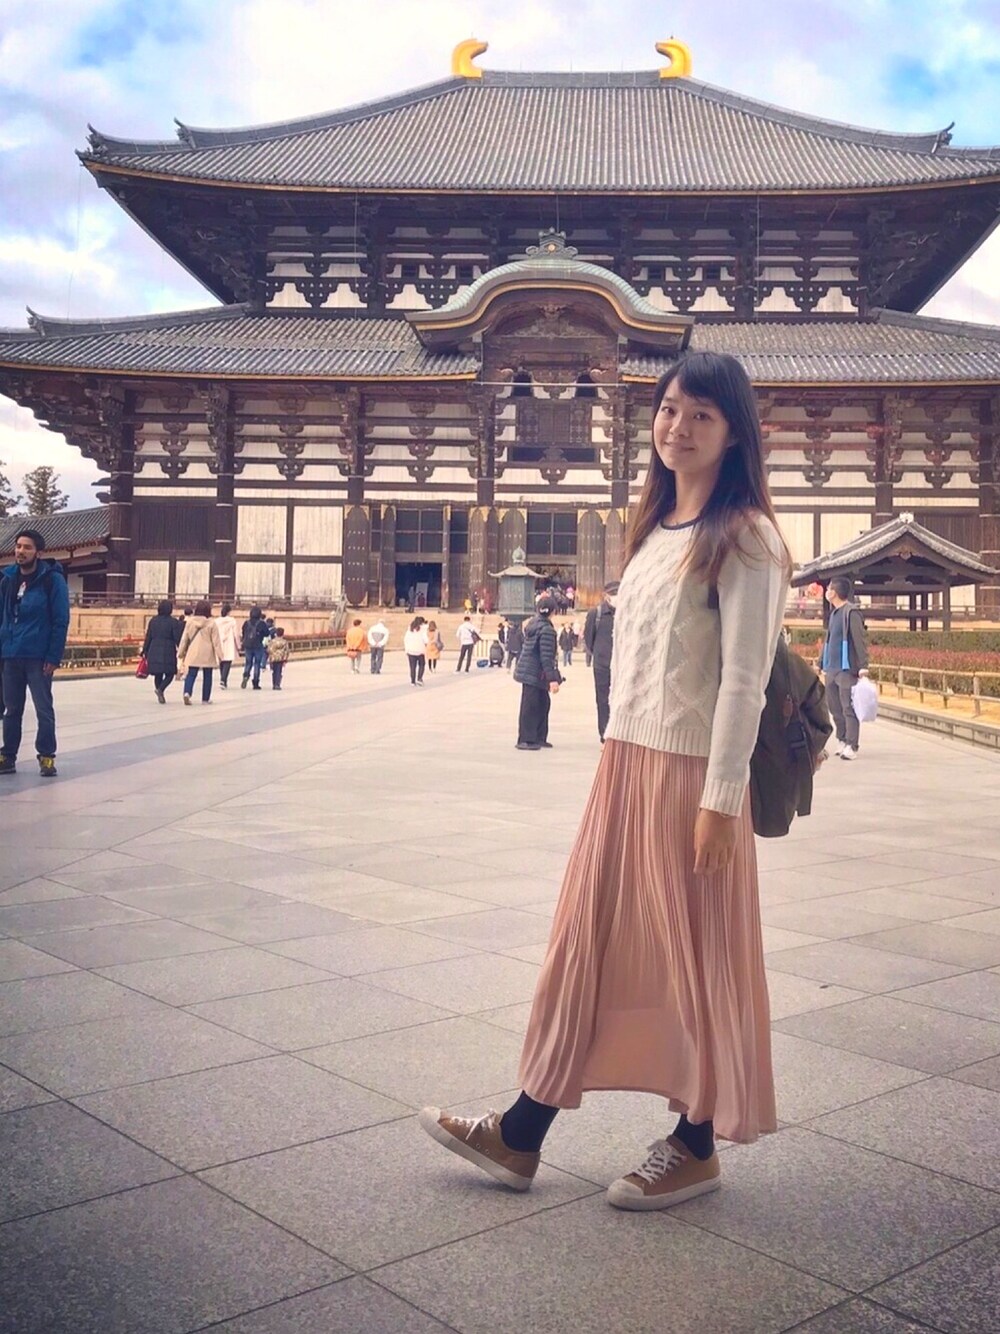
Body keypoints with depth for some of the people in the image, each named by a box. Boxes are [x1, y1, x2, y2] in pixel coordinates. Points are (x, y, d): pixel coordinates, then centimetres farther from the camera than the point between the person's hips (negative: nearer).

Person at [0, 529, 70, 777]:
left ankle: (46, 757, 9)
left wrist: (54, 657, -14)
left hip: (38, 657, -5)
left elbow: (61, 621, -10)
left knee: (44, 709, 1)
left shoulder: (52, 580, -7)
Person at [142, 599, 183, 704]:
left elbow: (148, 637, 10)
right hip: (168, 651, -4)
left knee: (158, 674, 12)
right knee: (170, 673, 4)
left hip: (154, 651, 4)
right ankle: (161, 689, -19)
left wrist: (145, 651, 17)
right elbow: (177, 638, -8)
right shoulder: (173, 622, -6)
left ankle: (160, 695, 13)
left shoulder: (153, 620, 7)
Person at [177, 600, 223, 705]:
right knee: (207, 676, 10)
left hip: (193, 653, 2)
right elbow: (216, 640, -6)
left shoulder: (190, 621, 2)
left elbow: (184, 638, 7)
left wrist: (181, 652, 15)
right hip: (207, 654, -2)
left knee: (191, 675, 2)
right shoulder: (211, 623, -7)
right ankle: (205, 699, 14)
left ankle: (187, 693, -23)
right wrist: (219, 653, -1)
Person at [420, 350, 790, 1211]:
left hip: (690, 773, -8)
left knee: (693, 955, 6)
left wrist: (721, 799, -17)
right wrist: (621, 762, 15)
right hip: (624, 760, 8)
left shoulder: (742, 539, -10)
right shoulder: (655, 527, 14)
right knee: (587, 943, 12)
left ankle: (696, 1148, 26)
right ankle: (520, 1136, 24)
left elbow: (744, 679, -15)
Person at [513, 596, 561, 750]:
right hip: (535, 673, -9)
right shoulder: (547, 629, -18)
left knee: (543, 703, 14)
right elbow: (546, 657, -21)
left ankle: (539, 738, 19)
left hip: (528, 671, 9)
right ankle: (526, 740, 1)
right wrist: (552, 678, -21)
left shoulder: (533, 623, 9)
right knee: (530, 706, -4)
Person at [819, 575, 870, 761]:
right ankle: (842, 740, 21)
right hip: (831, 669, 9)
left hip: (846, 669, -9)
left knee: (848, 708, -8)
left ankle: (851, 746, -6)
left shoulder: (851, 612, -10)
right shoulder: (834, 613, 17)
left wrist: (863, 666, -19)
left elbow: (860, 640, -14)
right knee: (834, 707, 11)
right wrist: (821, 663, 24)